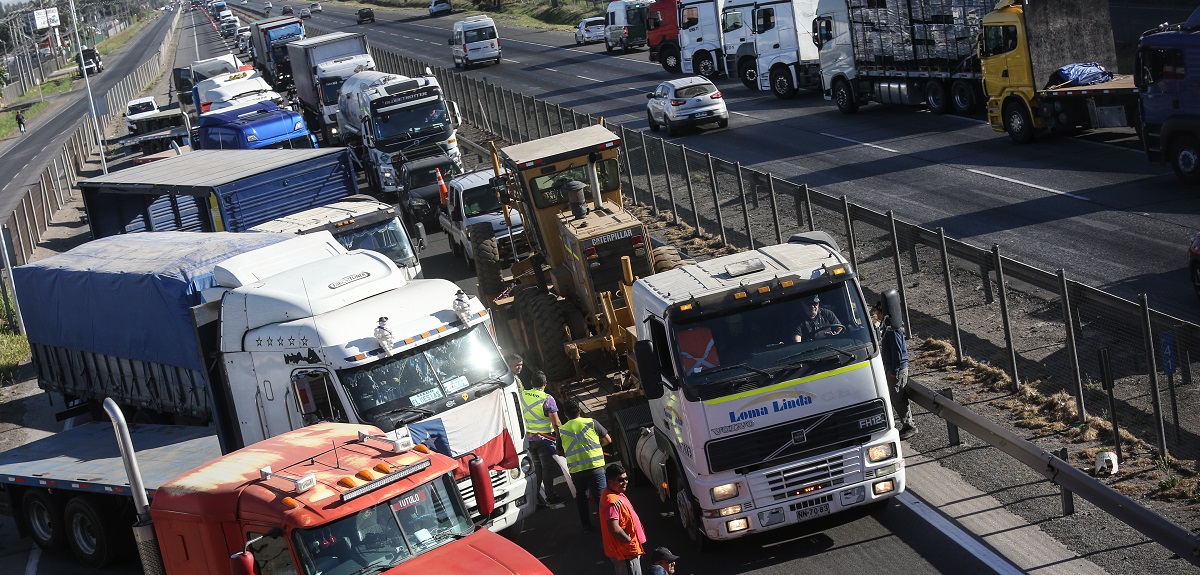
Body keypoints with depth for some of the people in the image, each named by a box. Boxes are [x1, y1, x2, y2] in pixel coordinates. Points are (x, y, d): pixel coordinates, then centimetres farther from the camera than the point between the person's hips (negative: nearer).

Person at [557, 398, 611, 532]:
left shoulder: (562, 430, 7)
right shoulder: (591, 423, 2)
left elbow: (560, 452, 17)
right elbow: (608, 440, 9)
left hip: (575, 470, 2)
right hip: (595, 466, -2)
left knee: (581, 498, 16)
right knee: (601, 496, 3)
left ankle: (587, 526, 20)